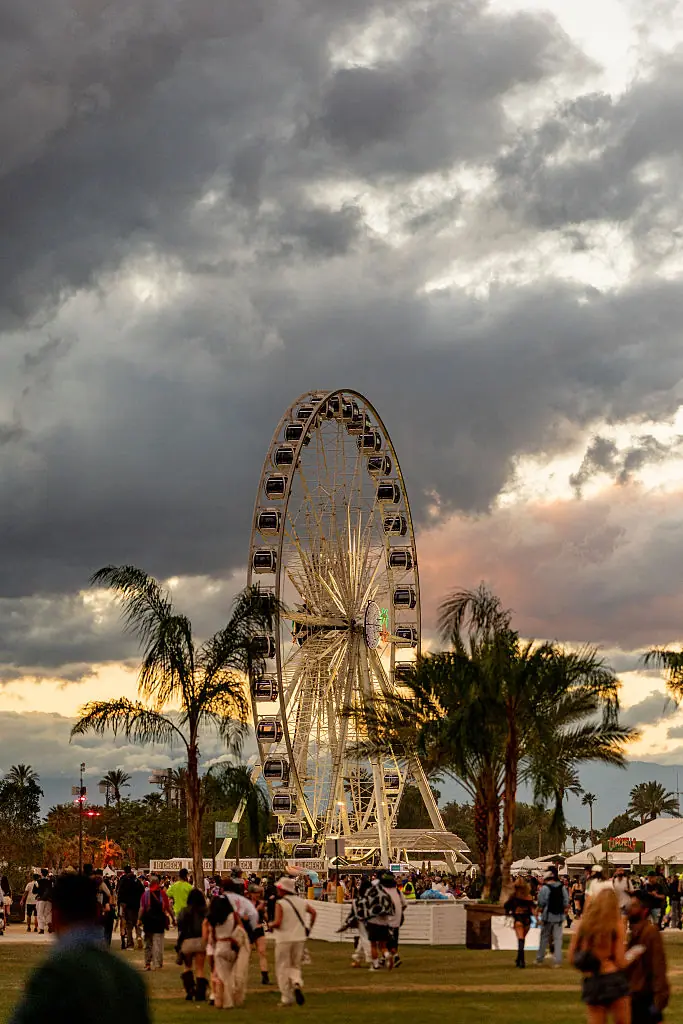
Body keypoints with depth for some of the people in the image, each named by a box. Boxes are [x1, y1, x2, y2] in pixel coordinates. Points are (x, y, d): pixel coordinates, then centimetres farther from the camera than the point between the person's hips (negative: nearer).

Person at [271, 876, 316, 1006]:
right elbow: (313, 912, 2)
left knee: (283, 969, 6)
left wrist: (271, 925, 2)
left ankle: (287, 998, 6)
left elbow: (277, 923, -19)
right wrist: (309, 927, 11)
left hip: (284, 939, -5)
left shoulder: (280, 904, -12)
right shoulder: (301, 901, 6)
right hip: (300, 938, 5)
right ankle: (297, 983, -12)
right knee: (295, 966, 18)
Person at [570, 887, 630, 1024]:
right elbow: (620, 963, -6)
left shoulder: (584, 924, 6)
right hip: (613, 980, -4)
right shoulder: (617, 925, -3)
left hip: (590, 982, 4)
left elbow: (572, 958, 7)